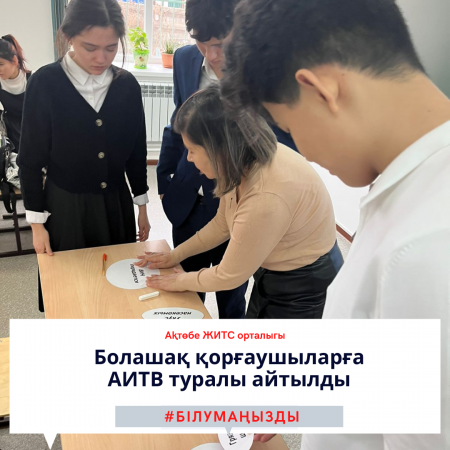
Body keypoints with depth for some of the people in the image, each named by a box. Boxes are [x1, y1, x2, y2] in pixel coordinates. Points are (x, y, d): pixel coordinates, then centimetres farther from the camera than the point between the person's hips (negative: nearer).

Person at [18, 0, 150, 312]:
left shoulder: (127, 85, -3)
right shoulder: (46, 83, -12)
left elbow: (136, 151, 6)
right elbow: (31, 159, -6)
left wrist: (143, 207, 9)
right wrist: (37, 222, -5)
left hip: (116, 205, 3)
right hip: (65, 208, -2)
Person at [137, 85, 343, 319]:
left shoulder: (267, 197, -37)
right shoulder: (246, 163, -12)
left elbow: (230, 275, -21)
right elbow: (222, 224, 7)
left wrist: (182, 281, -5)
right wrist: (177, 254, 9)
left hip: (305, 287, -7)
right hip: (272, 273, 7)